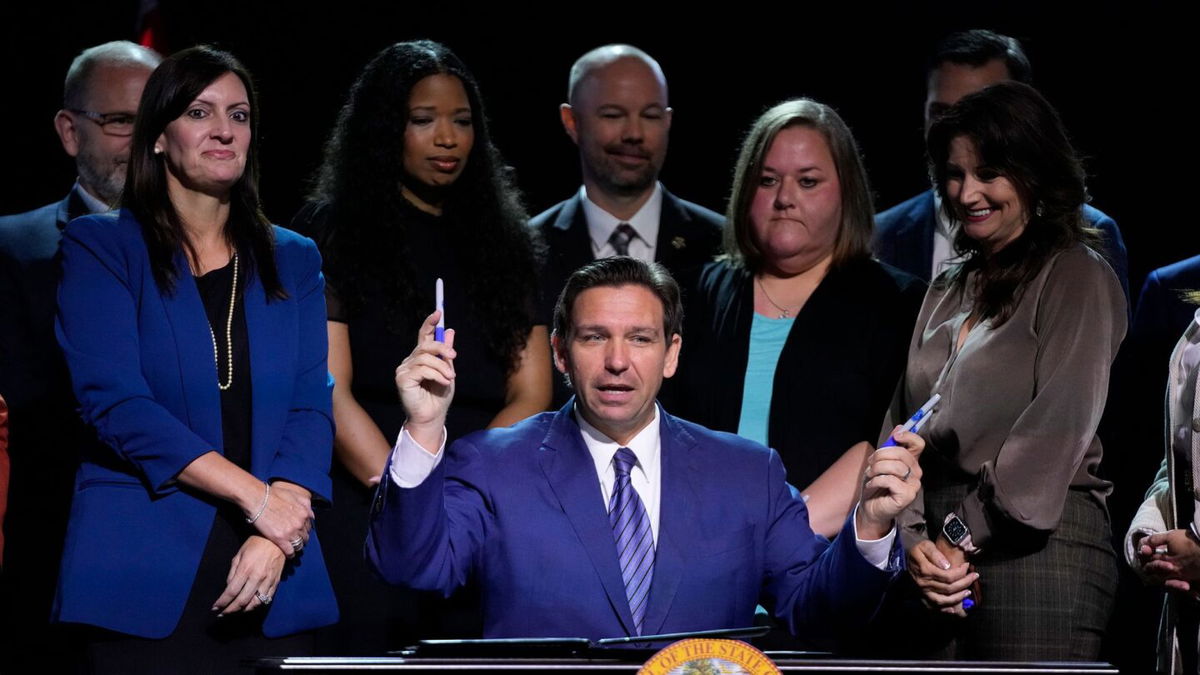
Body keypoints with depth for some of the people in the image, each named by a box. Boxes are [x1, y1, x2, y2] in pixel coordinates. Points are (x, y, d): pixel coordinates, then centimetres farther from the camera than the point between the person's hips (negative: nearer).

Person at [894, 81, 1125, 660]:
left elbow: (1059, 428, -10)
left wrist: (964, 541, -11)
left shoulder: (1077, 277, 0)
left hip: (1040, 548, -6)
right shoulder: (948, 291, 21)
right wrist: (917, 542, -2)